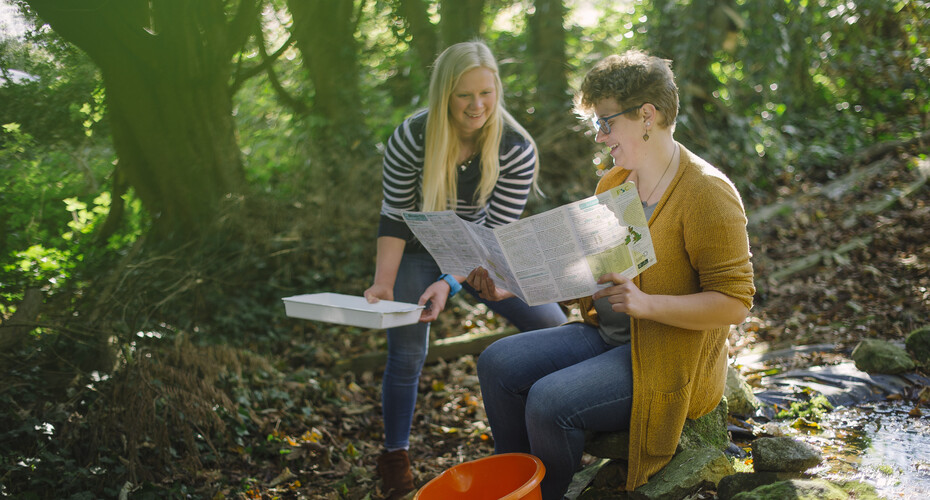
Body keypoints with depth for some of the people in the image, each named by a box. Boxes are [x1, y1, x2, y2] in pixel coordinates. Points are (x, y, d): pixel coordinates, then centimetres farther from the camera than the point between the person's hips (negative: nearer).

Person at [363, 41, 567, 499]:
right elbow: (394, 219, -14)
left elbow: (496, 235, -22)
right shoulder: (411, 138, -22)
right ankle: (394, 462, 13)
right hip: (420, 252, -1)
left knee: (553, 329, -10)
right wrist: (382, 285, -24)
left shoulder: (517, 150, -21)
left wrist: (450, 284, -35)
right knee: (405, 356, -9)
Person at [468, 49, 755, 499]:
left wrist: (646, 304, -31)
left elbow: (734, 303, -19)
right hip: (606, 336, 8)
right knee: (497, 363, -5)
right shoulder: (612, 183, 9)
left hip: (669, 358, -8)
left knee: (550, 402, -26)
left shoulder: (706, 193, -17)